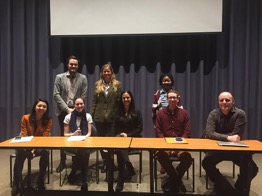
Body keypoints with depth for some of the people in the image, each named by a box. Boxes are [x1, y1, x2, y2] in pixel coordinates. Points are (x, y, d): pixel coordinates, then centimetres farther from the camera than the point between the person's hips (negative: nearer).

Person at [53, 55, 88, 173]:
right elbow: (56, 95, -4)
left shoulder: (83, 78, 2)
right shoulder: (59, 77, 2)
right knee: (63, 136, 7)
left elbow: (84, 96, -2)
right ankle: (62, 161, 19)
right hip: (63, 110, 0)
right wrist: (67, 109, -12)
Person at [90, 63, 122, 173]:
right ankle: (105, 161, 26)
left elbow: (119, 101, -1)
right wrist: (91, 114, 2)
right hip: (99, 116, 3)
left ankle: (108, 162, 14)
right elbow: (94, 101, 7)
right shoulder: (97, 84, 8)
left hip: (112, 117, -3)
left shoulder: (117, 84, 2)